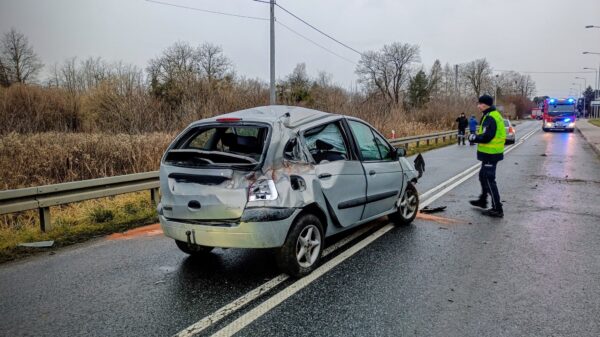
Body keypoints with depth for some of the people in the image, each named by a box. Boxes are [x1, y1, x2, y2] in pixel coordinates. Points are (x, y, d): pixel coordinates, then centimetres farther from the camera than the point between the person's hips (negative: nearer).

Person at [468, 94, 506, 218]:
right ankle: (483, 200, 40)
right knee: (483, 176, 24)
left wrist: (474, 137, -10)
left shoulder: (490, 118, -21)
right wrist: (476, 136, 7)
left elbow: (486, 137, -26)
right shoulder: (494, 115, 13)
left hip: (490, 153, -11)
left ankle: (497, 209, 0)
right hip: (491, 153, 11)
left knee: (489, 180, -5)